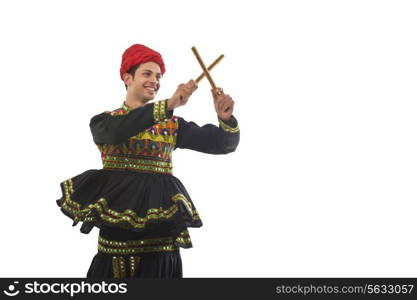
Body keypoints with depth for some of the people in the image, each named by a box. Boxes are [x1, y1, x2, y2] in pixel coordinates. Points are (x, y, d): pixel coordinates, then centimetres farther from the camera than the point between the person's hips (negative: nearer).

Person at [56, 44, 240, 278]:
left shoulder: (172, 125, 10)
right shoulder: (104, 121, 5)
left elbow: (223, 144, 3)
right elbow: (116, 132, -20)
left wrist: (226, 118, -19)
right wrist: (168, 106, -28)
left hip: (160, 214, 2)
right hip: (116, 213, -2)